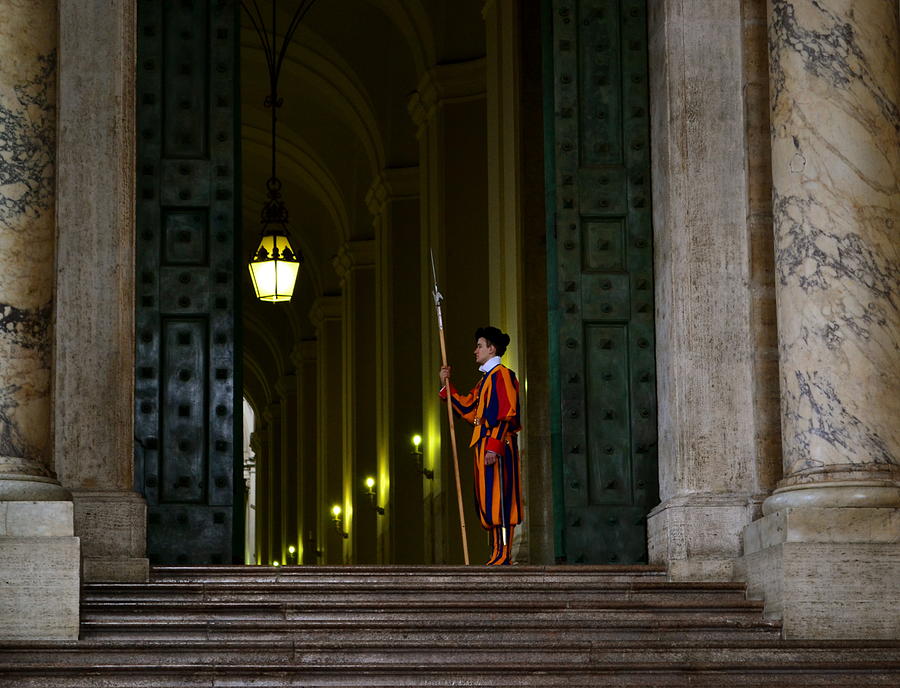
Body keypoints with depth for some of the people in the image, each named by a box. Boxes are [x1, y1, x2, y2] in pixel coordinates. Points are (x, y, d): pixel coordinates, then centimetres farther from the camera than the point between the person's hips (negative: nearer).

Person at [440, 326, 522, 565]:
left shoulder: (502, 374, -8)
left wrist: (494, 446, -23)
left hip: (497, 446, -10)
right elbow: (468, 409, 23)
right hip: (484, 445, 10)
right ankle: (498, 553, 11)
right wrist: (447, 385, 20)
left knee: (497, 499, -12)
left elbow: (507, 414, -17)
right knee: (487, 502, 9)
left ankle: (503, 555, -14)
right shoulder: (486, 378, 22)